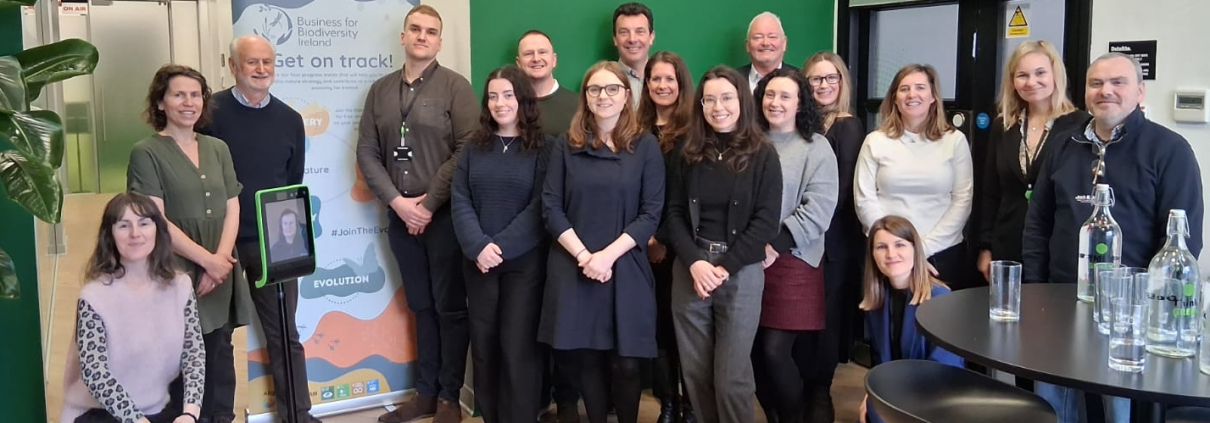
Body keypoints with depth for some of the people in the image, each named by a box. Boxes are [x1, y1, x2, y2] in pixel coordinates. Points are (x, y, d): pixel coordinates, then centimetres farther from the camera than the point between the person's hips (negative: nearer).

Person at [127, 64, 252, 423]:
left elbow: (232, 209, 8)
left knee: (220, 350, 9)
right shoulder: (146, 153, -5)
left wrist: (221, 258, -7)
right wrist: (207, 260, -13)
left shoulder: (218, 149, 12)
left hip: (221, 271, 5)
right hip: (175, 272, -5)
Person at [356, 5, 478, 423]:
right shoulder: (380, 90, 9)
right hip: (400, 216, 4)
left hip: (445, 215, -4)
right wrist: (397, 202, -7)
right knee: (421, 306, 12)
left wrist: (429, 203, -13)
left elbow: (467, 152, -11)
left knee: (449, 307, 3)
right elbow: (366, 152, 6)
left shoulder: (455, 87, -4)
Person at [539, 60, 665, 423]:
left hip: (626, 267, -1)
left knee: (626, 363, -2)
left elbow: (651, 212, -3)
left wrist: (608, 255, -13)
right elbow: (551, 207, 2)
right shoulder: (566, 146, 7)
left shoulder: (646, 146, 3)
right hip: (574, 267, 1)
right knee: (587, 358, 4)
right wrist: (583, 254, -11)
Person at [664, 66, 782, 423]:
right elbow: (674, 214, 4)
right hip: (690, 269, 3)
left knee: (731, 376, -3)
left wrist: (724, 267, -13)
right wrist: (695, 262, -11)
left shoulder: (762, 155, -1)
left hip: (741, 272, -3)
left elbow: (766, 221, -7)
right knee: (695, 371, 7)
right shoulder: (689, 154, 7)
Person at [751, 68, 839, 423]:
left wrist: (776, 245, -15)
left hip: (793, 262, -4)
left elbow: (819, 208, -10)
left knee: (776, 351, -7)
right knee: (754, 351, 5)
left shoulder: (816, 147, 0)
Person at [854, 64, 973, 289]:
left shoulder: (955, 140, 4)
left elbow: (962, 200, -1)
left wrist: (924, 248, -9)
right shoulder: (875, 141, 4)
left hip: (942, 253, 0)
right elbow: (864, 200, -1)